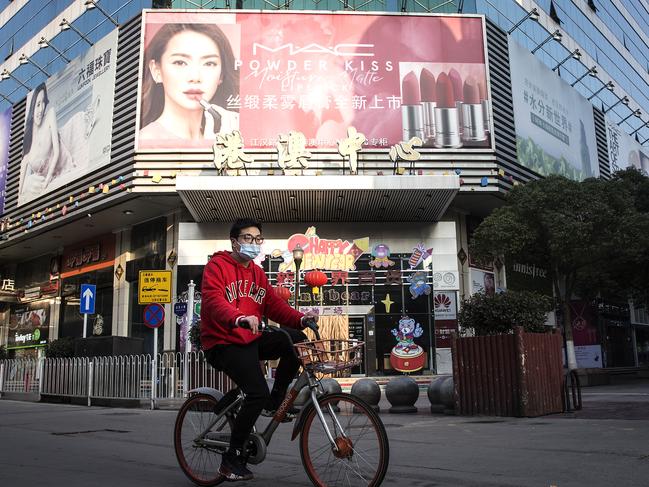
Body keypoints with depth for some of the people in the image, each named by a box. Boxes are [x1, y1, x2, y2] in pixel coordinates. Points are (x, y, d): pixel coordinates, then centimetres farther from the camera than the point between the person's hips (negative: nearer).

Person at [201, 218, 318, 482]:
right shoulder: (217, 266, -7)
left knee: (296, 340, -15)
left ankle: (275, 402, 2)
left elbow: (274, 304, 7)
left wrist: (301, 319, -11)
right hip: (223, 343, -7)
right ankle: (232, 459, -4)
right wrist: (238, 318, -45)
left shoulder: (257, 273, 16)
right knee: (258, 393, -22)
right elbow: (213, 299, -25)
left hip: (251, 339, 7)